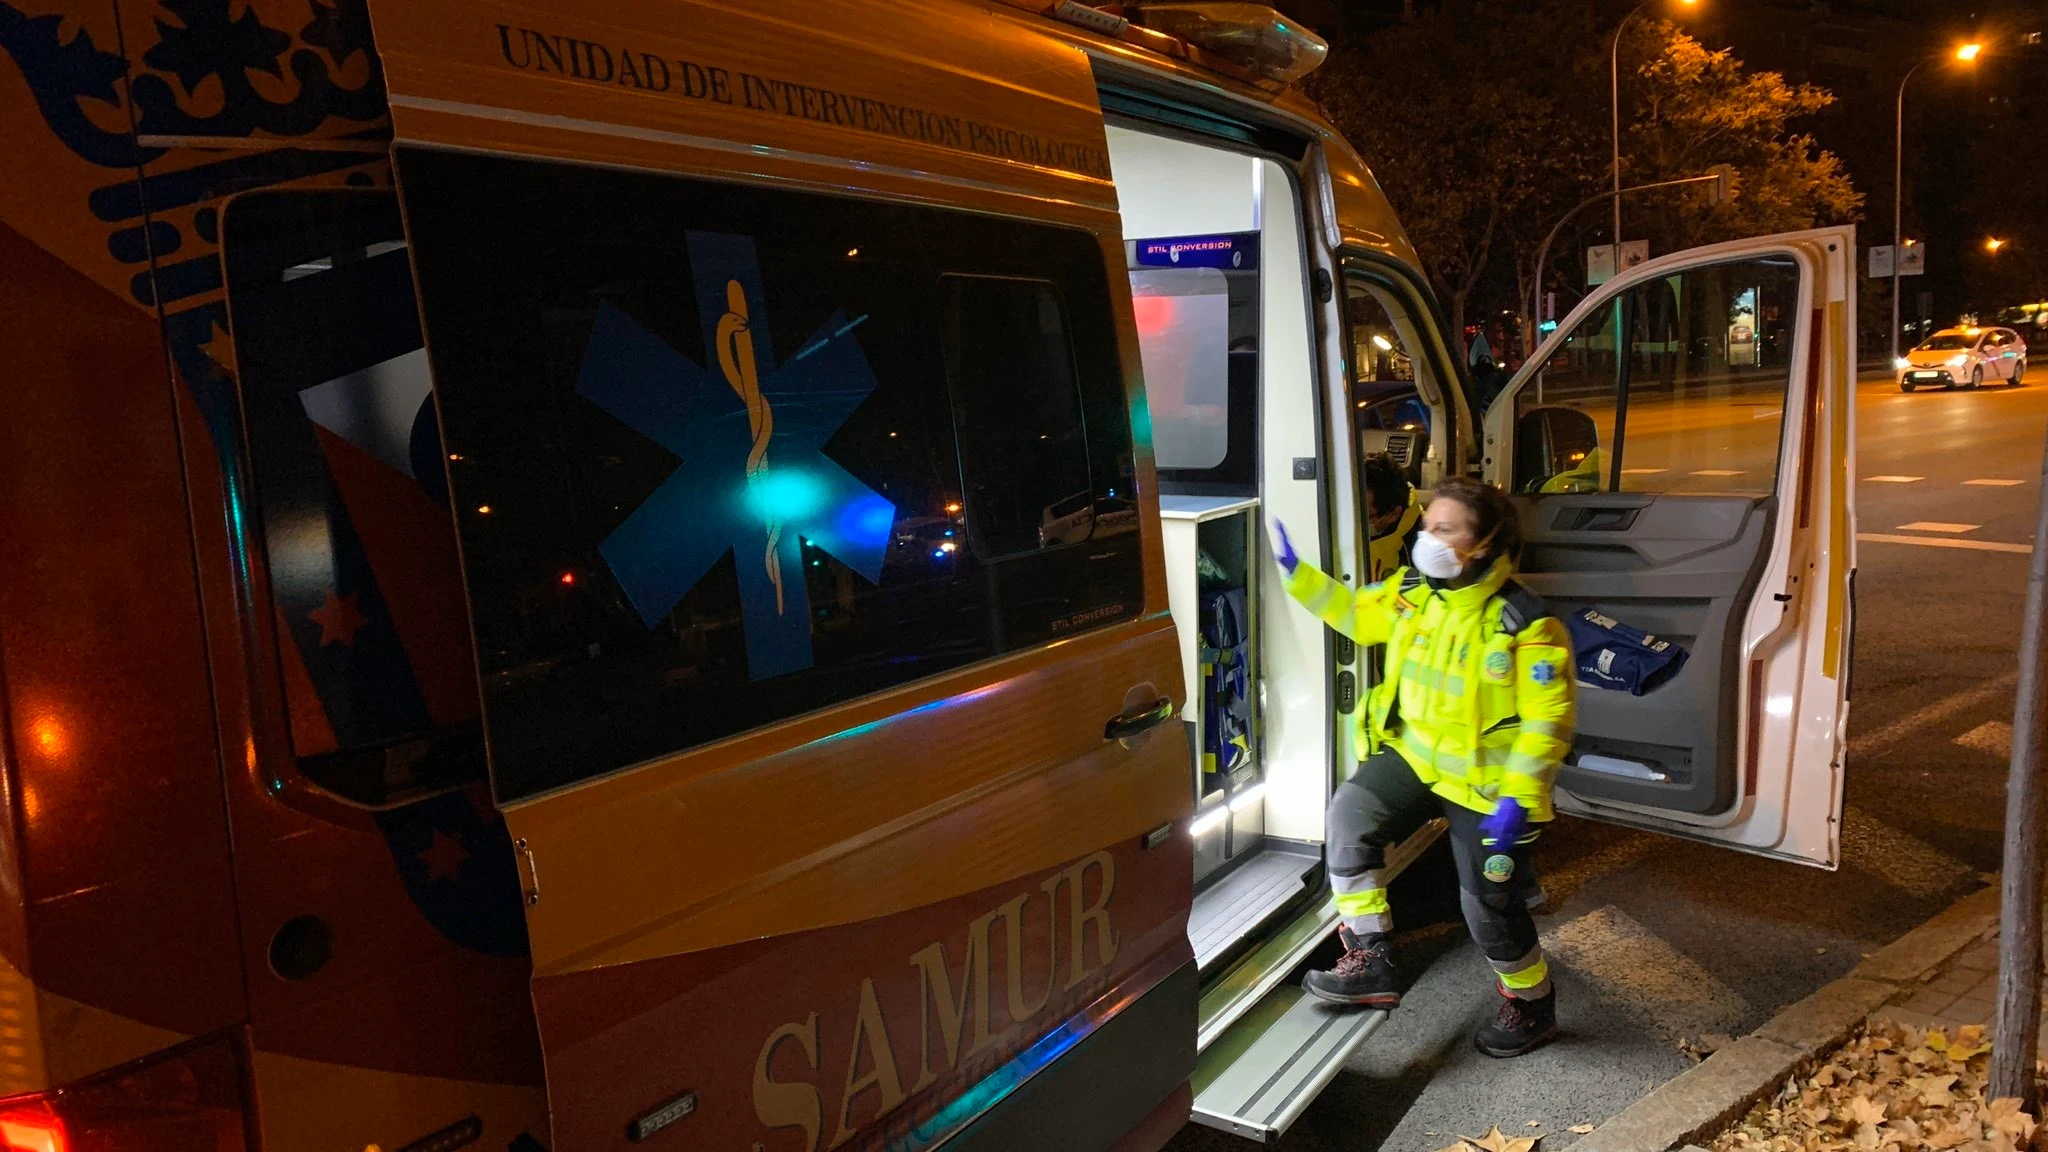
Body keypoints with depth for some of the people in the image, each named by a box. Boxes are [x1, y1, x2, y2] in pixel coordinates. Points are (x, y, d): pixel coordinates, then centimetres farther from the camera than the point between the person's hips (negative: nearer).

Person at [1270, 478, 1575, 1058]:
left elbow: (1549, 719, -20)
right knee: (1350, 814, -15)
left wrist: (1518, 798, -24)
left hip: (1485, 781, -6)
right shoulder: (1411, 591, -4)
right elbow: (1356, 613, 14)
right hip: (1413, 754, 6)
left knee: (1489, 901, 4)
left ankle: (1531, 1005, 34)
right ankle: (1370, 962, -5)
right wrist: (1296, 572, 5)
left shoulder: (1525, 624, -23)